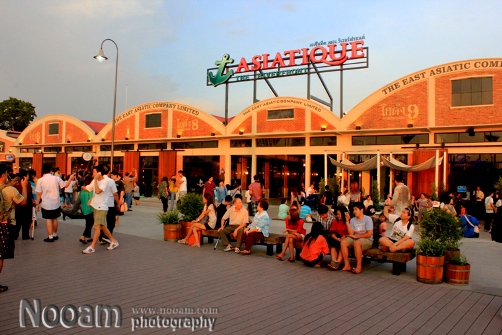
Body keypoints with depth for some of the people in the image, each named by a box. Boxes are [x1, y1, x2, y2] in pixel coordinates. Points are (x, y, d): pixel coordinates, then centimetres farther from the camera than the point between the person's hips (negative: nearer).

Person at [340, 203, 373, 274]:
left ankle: (359, 266, -30)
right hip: (355, 238, 5)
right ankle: (347, 265, -18)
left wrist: (356, 236, -14)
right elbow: (351, 234, -2)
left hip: (367, 240, -5)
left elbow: (369, 234, -13)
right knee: (343, 242, -23)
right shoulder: (353, 220, 7)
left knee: (357, 242, -38)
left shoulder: (367, 219, -6)